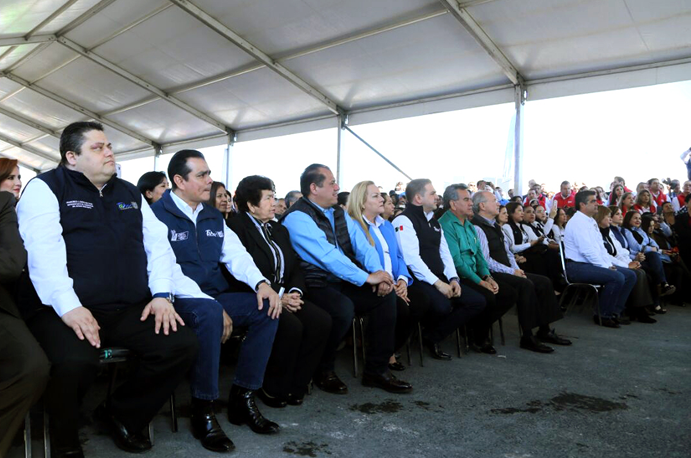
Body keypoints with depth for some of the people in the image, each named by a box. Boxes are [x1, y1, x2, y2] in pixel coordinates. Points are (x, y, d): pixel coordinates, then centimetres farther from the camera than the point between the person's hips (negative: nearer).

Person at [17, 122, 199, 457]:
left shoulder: (130, 194, 20)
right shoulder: (46, 188, 3)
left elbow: (157, 243, 13)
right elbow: (43, 251, -13)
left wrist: (161, 294, -2)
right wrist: (68, 306, -25)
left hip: (129, 309, 5)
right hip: (63, 310, -5)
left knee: (183, 345, -14)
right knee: (75, 362, -34)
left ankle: (120, 414, 11)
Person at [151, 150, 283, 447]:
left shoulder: (213, 217, 16)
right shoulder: (157, 214, -7)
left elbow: (236, 255, 9)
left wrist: (261, 283, -12)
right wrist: (214, 307, -24)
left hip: (215, 297, 7)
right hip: (180, 300, -7)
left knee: (267, 307, -12)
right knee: (208, 314, -37)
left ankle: (242, 397, -4)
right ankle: (203, 410, -19)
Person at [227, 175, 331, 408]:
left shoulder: (279, 230, 20)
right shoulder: (237, 228, -6)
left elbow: (295, 268, 15)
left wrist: (295, 292, -7)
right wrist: (278, 297, -20)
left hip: (285, 296, 7)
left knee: (322, 320, -16)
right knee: (292, 326, -30)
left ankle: (296, 385, -3)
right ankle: (273, 389, -7)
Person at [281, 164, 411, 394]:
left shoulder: (338, 213, 13)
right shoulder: (297, 217, -13)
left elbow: (363, 246, 5)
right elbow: (328, 256, -23)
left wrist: (378, 273, -14)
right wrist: (367, 277, -24)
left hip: (342, 283, 8)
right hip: (315, 286, -8)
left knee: (386, 294, -9)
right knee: (343, 308, -34)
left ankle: (376, 369, 0)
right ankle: (323, 370, -6)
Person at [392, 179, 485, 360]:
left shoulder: (434, 221, 19)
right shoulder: (404, 220, -10)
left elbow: (445, 252, 15)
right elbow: (412, 258, -19)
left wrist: (453, 278, -1)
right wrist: (437, 282, -21)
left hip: (439, 278, 9)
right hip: (417, 279, -9)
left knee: (477, 301, -3)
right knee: (442, 305, -34)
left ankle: (433, 338, 5)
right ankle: (420, 335, 3)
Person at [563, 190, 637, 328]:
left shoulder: (591, 222, 17)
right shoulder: (577, 222, -15)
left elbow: (600, 247, 18)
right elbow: (587, 250, -22)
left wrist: (609, 264, 3)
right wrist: (606, 267, -16)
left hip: (593, 263, 10)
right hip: (578, 267, -10)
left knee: (630, 275, 4)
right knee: (617, 277, -26)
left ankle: (615, 312, 9)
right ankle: (603, 316, -10)